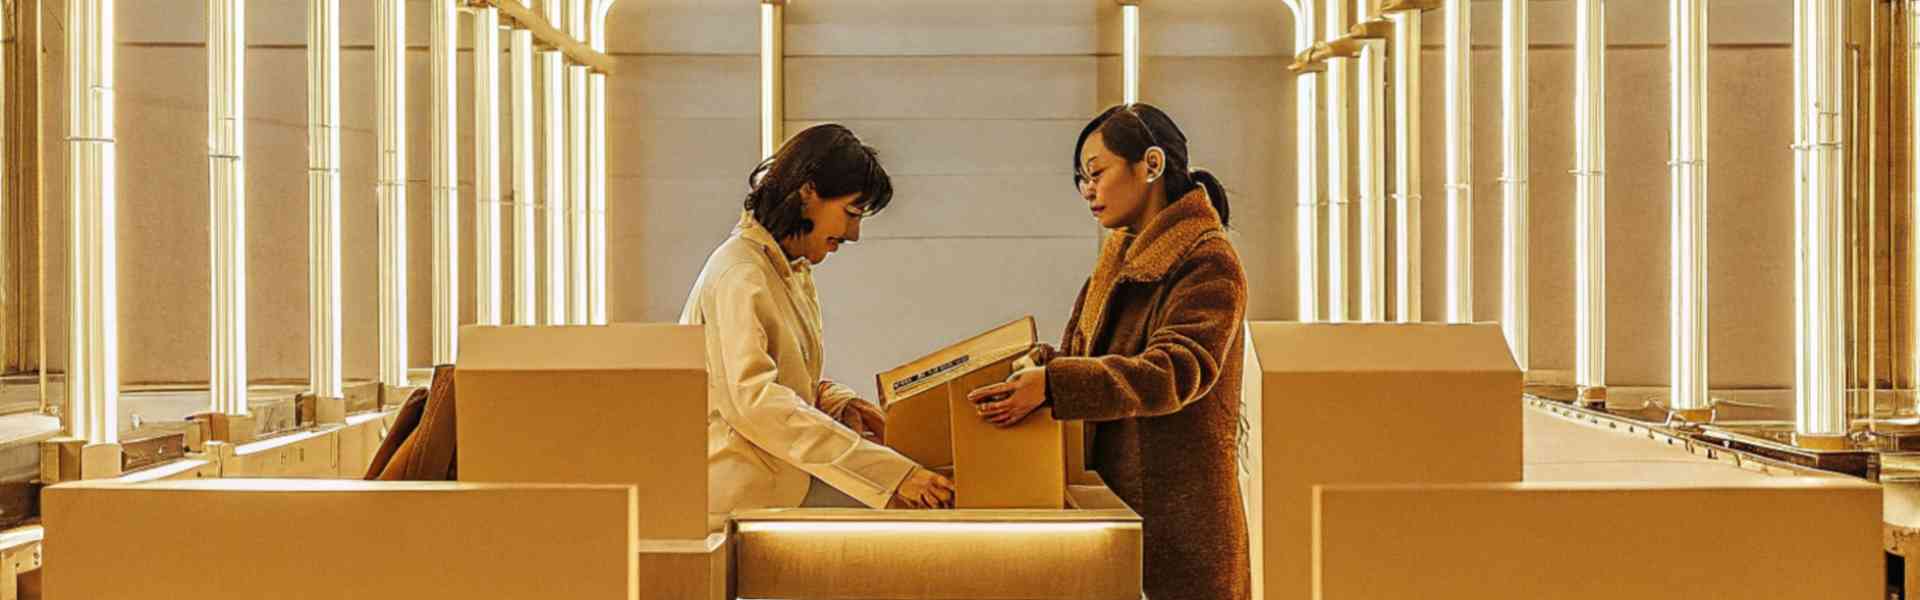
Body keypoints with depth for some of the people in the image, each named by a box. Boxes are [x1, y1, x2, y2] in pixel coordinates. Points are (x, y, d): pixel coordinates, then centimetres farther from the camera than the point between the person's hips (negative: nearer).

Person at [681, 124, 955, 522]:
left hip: (778, 466, 9)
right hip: (743, 486, -9)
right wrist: (889, 471, -31)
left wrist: (840, 403, 0)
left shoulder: (794, 272, 17)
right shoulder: (738, 275, -15)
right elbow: (755, 400, -27)